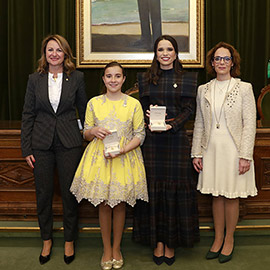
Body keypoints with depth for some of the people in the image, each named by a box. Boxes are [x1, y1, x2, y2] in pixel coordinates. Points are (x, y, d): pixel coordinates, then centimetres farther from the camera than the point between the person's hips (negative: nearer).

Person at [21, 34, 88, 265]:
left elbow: (84, 111, 6)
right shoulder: (35, 79, 2)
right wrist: (27, 148, 0)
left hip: (69, 143, -1)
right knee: (43, 193, 10)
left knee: (70, 193, 6)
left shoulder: (77, 78, 0)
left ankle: (69, 241, 25)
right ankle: (47, 240, 30)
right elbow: (28, 114, 3)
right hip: (41, 144, 1)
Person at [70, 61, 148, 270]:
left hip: (124, 159, -1)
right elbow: (86, 134, 10)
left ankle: (117, 248, 26)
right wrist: (94, 131, -14)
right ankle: (107, 249, 24)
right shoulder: (93, 103, 4)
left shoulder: (134, 104, -1)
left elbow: (140, 135, -1)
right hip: (99, 158, 1)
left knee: (120, 204, 8)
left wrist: (122, 150, -16)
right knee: (103, 204, 7)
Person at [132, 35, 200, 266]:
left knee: (175, 189, 2)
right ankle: (158, 241, 15)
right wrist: (149, 116, -12)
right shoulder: (146, 79, 10)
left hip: (176, 139, -1)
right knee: (154, 187, 3)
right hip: (152, 141, 1)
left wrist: (171, 125, -16)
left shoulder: (187, 79, 5)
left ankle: (171, 242, 16)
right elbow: (142, 108, 10)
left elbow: (189, 110, -1)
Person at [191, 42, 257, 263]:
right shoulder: (203, 90, 7)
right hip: (211, 150, 3)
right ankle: (218, 239, 27)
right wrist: (197, 153, 6)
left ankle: (229, 240, 25)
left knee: (231, 197, 6)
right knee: (216, 196, 11)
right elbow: (199, 124, 9)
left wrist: (245, 156, -11)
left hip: (233, 150, -3)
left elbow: (250, 124, -5)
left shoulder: (244, 88, -3)